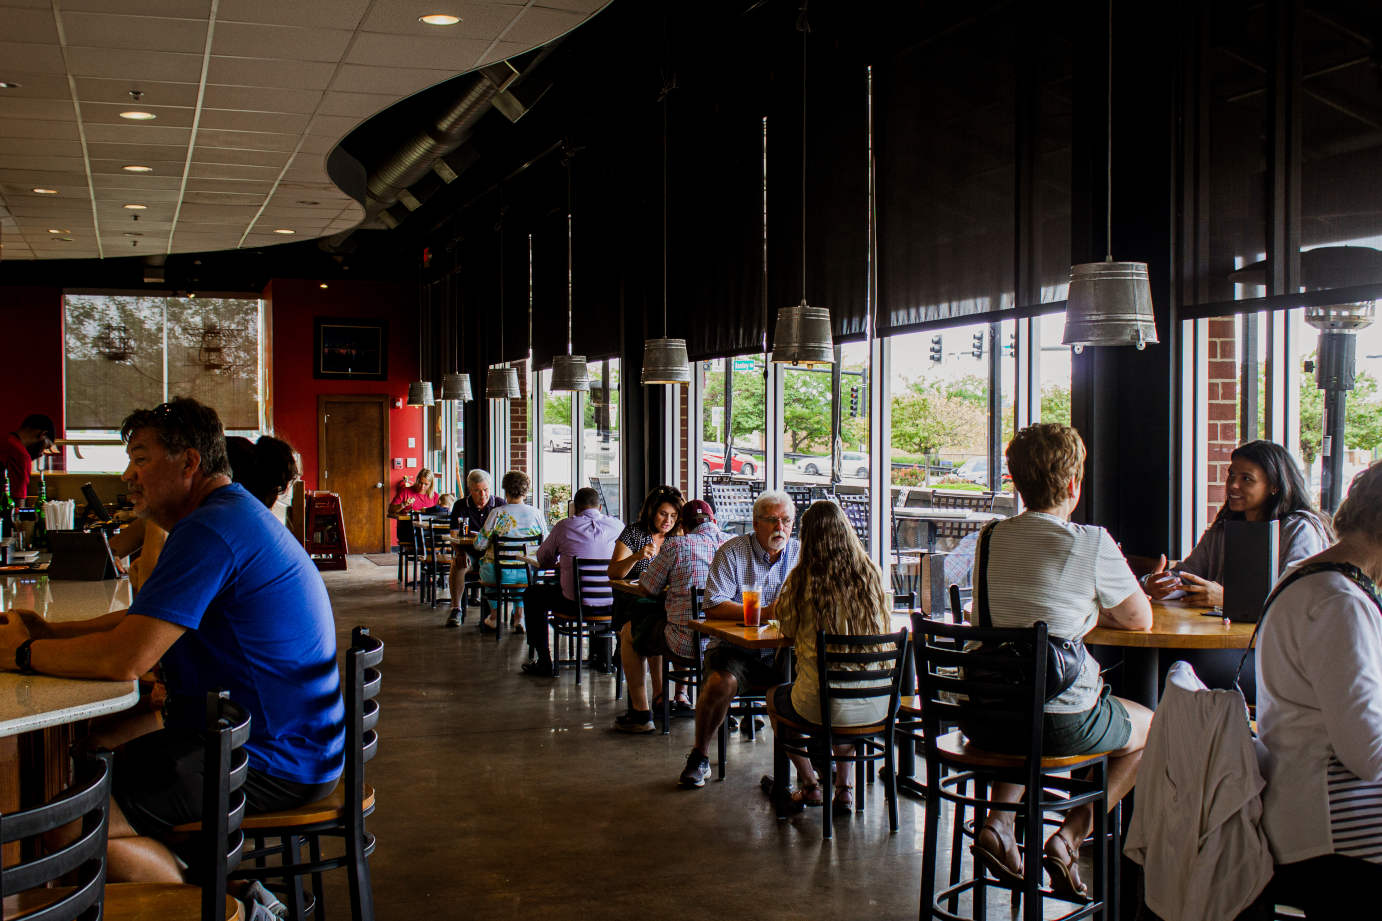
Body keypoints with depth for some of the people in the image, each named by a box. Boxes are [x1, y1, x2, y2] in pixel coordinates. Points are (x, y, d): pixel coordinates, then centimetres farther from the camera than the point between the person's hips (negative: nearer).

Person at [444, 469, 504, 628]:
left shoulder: (500, 505, 3)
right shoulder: (460, 506, 4)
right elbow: (455, 536, -1)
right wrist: (460, 552, -22)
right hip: (469, 551, 1)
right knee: (458, 563, -33)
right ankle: (456, 609, -27)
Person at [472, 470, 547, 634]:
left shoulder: (497, 513, -10)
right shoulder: (536, 513, -4)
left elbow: (479, 545, -7)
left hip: (501, 574, -2)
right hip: (530, 574, 2)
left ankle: (494, 616, 40)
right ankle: (519, 614, 36)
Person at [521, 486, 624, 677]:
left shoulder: (564, 526, -3)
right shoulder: (617, 524, 3)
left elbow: (543, 560, 11)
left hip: (575, 603, -3)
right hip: (610, 604, 3)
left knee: (532, 594, 25)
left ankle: (544, 663, 21)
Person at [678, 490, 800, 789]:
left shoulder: (801, 554, 10)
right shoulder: (732, 552, -1)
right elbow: (714, 607, -10)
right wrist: (763, 613, -19)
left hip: (783, 651, 3)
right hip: (735, 647, -2)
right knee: (720, 682, -32)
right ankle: (700, 756, -5)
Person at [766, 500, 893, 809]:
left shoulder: (802, 579, -12)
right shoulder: (872, 574, -3)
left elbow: (788, 628, 5)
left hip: (824, 706, -3)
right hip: (876, 707, 3)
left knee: (776, 695, 30)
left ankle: (810, 785, 31)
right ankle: (843, 787, 35)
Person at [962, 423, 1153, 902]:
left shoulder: (992, 537, 7)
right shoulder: (1091, 543, -10)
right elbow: (1140, 620, 5)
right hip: (1062, 721, -5)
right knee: (1149, 726, 24)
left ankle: (998, 821, 18)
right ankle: (1070, 836, 9)